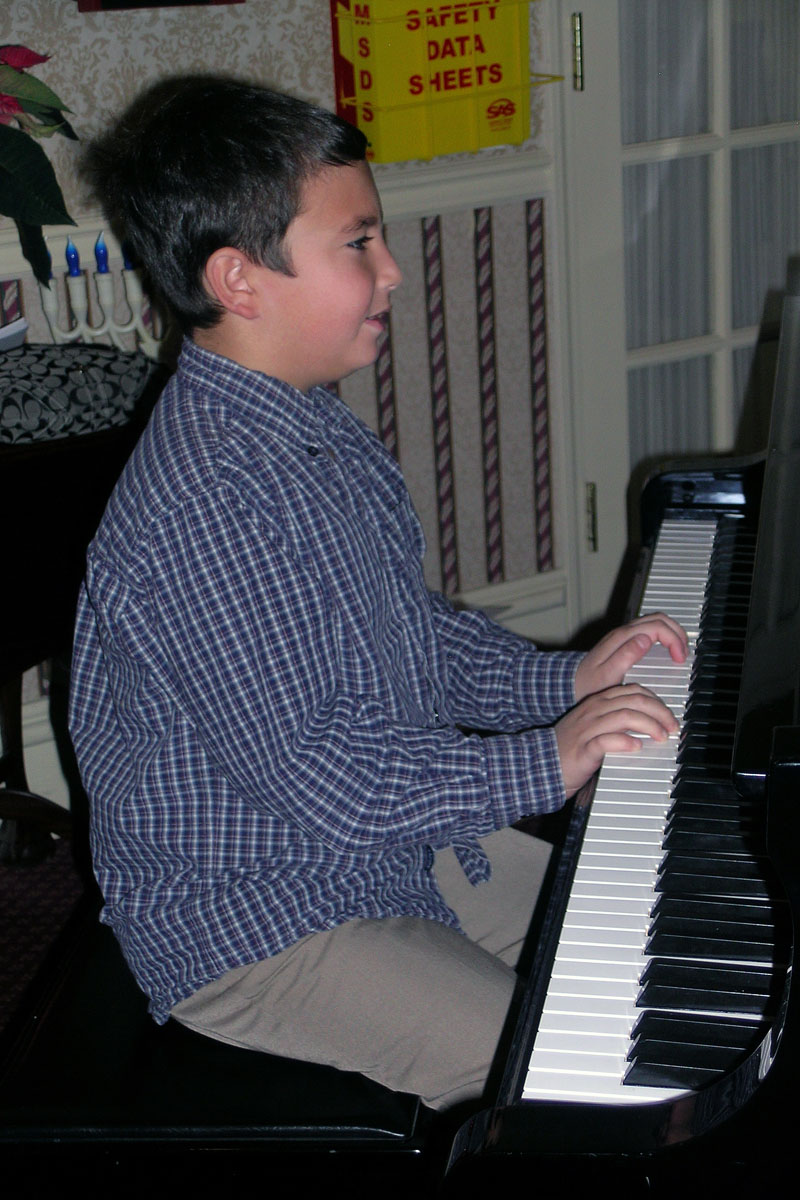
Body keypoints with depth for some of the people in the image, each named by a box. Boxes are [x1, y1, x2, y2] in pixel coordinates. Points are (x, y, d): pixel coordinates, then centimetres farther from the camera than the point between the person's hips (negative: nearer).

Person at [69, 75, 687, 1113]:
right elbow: (314, 774, -28)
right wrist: (546, 763, -21)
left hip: (394, 835, 10)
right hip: (248, 927, -10)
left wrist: (563, 681, 4)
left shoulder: (316, 428, 4)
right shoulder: (202, 503, -29)